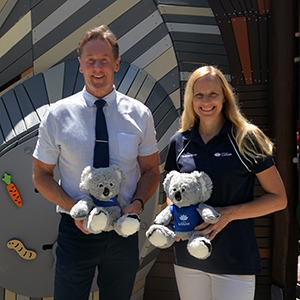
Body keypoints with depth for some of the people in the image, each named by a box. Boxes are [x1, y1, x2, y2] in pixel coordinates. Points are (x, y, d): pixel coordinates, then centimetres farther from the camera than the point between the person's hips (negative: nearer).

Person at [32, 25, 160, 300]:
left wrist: (137, 203, -14)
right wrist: (73, 207, -16)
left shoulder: (140, 115, -2)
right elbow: (41, 176, 0)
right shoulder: (57, 116, -5)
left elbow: (151, 170, 6)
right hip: (76, 229, -1)